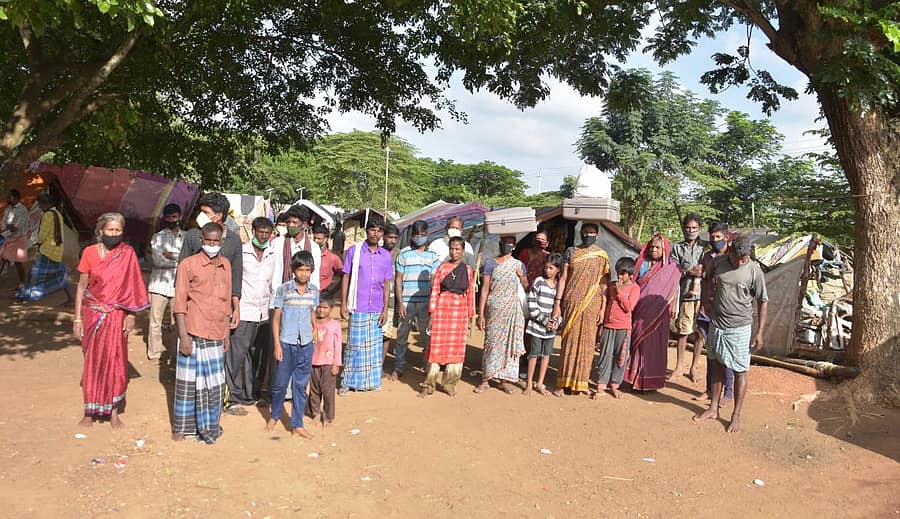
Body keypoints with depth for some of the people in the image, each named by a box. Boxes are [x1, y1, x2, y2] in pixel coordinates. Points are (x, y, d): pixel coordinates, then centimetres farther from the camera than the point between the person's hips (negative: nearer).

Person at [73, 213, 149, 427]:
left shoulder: (127, 254, -3)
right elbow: (82, 286, 3)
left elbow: (132, 287, 0)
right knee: (92, 361, 8)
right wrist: (77, 318, 0)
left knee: (115, 362, 3)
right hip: (93, 314, 1)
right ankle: (90, 410, 20)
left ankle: (114, 411, 13)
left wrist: (131, 314, -6)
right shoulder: (89, 252, -1)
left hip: (116, 315, -1)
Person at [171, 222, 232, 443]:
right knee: (188, 382, 3)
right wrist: (183, 335, -11)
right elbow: (180, 303, -6)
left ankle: (208, 426, 22)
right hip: (193, 333, -4)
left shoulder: (226, 265, 11)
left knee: (215, 383, 9)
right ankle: (182, 427, 17)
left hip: (216, 334, 5)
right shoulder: (188, 264, -4)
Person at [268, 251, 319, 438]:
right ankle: (274, 416, 32)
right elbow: (276, 318, -3)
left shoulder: (314, 291, 2)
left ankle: (297, 425, 17)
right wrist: (277, 344, -7)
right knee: (281, 383, 6)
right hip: (286, 343, -3)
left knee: (301, 385, 8)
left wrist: (314, 328, 1)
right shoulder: (284, 290, -7)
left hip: (306, 345, 3)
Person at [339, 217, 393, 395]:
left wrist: (385, 310, 4)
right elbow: (346, 278, 2)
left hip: (377, 310, 3)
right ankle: (347, 382, 10)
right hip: (357, 308, -3)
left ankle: (370, 380, 20)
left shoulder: (386, 255, 7)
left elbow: (386, 285, 9)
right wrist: (343, 304, -4)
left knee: (374, 346, 9)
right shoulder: (354, 251, 0)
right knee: (354, 345, 0)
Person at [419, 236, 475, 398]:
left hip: (460, 310, 2)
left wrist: (470, 316, 8)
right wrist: (432, 314, -5)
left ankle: (449, 383, 19)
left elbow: (470, 294, 9)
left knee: (455, 347, 7)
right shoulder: (442, 267, 1)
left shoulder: (468, 270, 7)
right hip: (442, 308, -2)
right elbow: (434, 291, -1)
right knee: (437, 346, 0)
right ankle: (429, 385, 8)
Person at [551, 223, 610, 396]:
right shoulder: (571, 252, 6)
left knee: (586, 342, 3)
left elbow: (604, 285, 5)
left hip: (592, 304, 0)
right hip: (571, 302, 0)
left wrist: (603, 308, -1)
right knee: (569, 340, 1)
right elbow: (563, 278, 4)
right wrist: (557, 303, -2)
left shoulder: (602, 256, 7)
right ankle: (563, 382, 8)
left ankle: (581, 382, 14)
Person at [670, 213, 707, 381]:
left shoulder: (707, 247, 8)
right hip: (685, 296, 0)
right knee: (683, 332, 3)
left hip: (703, 295, 0)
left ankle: (693, 368, 18)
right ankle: (678, 367, 15)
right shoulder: (677, 248, 8)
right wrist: (689, 272, -13)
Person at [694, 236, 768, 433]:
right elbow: (708, 279, 19)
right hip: (717, 325, 4)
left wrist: (760, 332, -9)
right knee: (717, 366, 15)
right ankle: (713, 409, 27)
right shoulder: (718, 262, -2)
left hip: (740, 328, -4)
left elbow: (763, 303, -7)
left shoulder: (755, 271, -12)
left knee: (739, 372, 4)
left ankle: (736, 416, 16)